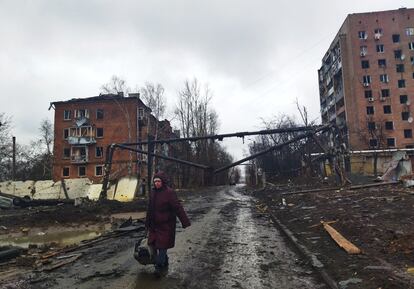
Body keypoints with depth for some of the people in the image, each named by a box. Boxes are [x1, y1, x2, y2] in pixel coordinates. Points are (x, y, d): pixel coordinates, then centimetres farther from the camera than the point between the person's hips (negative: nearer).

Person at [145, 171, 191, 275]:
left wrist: (185, 222, -22)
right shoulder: (153, 193, 6)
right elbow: (150, 209, 17)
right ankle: (164, 262, 32)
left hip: (166, 225, -7)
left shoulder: (169, 192, -15)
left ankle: (159, 266, 14)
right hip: (154, 224, 7)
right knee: (153, 244, 12)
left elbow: (178, 208, -19)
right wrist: (147, 223, 22)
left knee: (162, 245, -2)